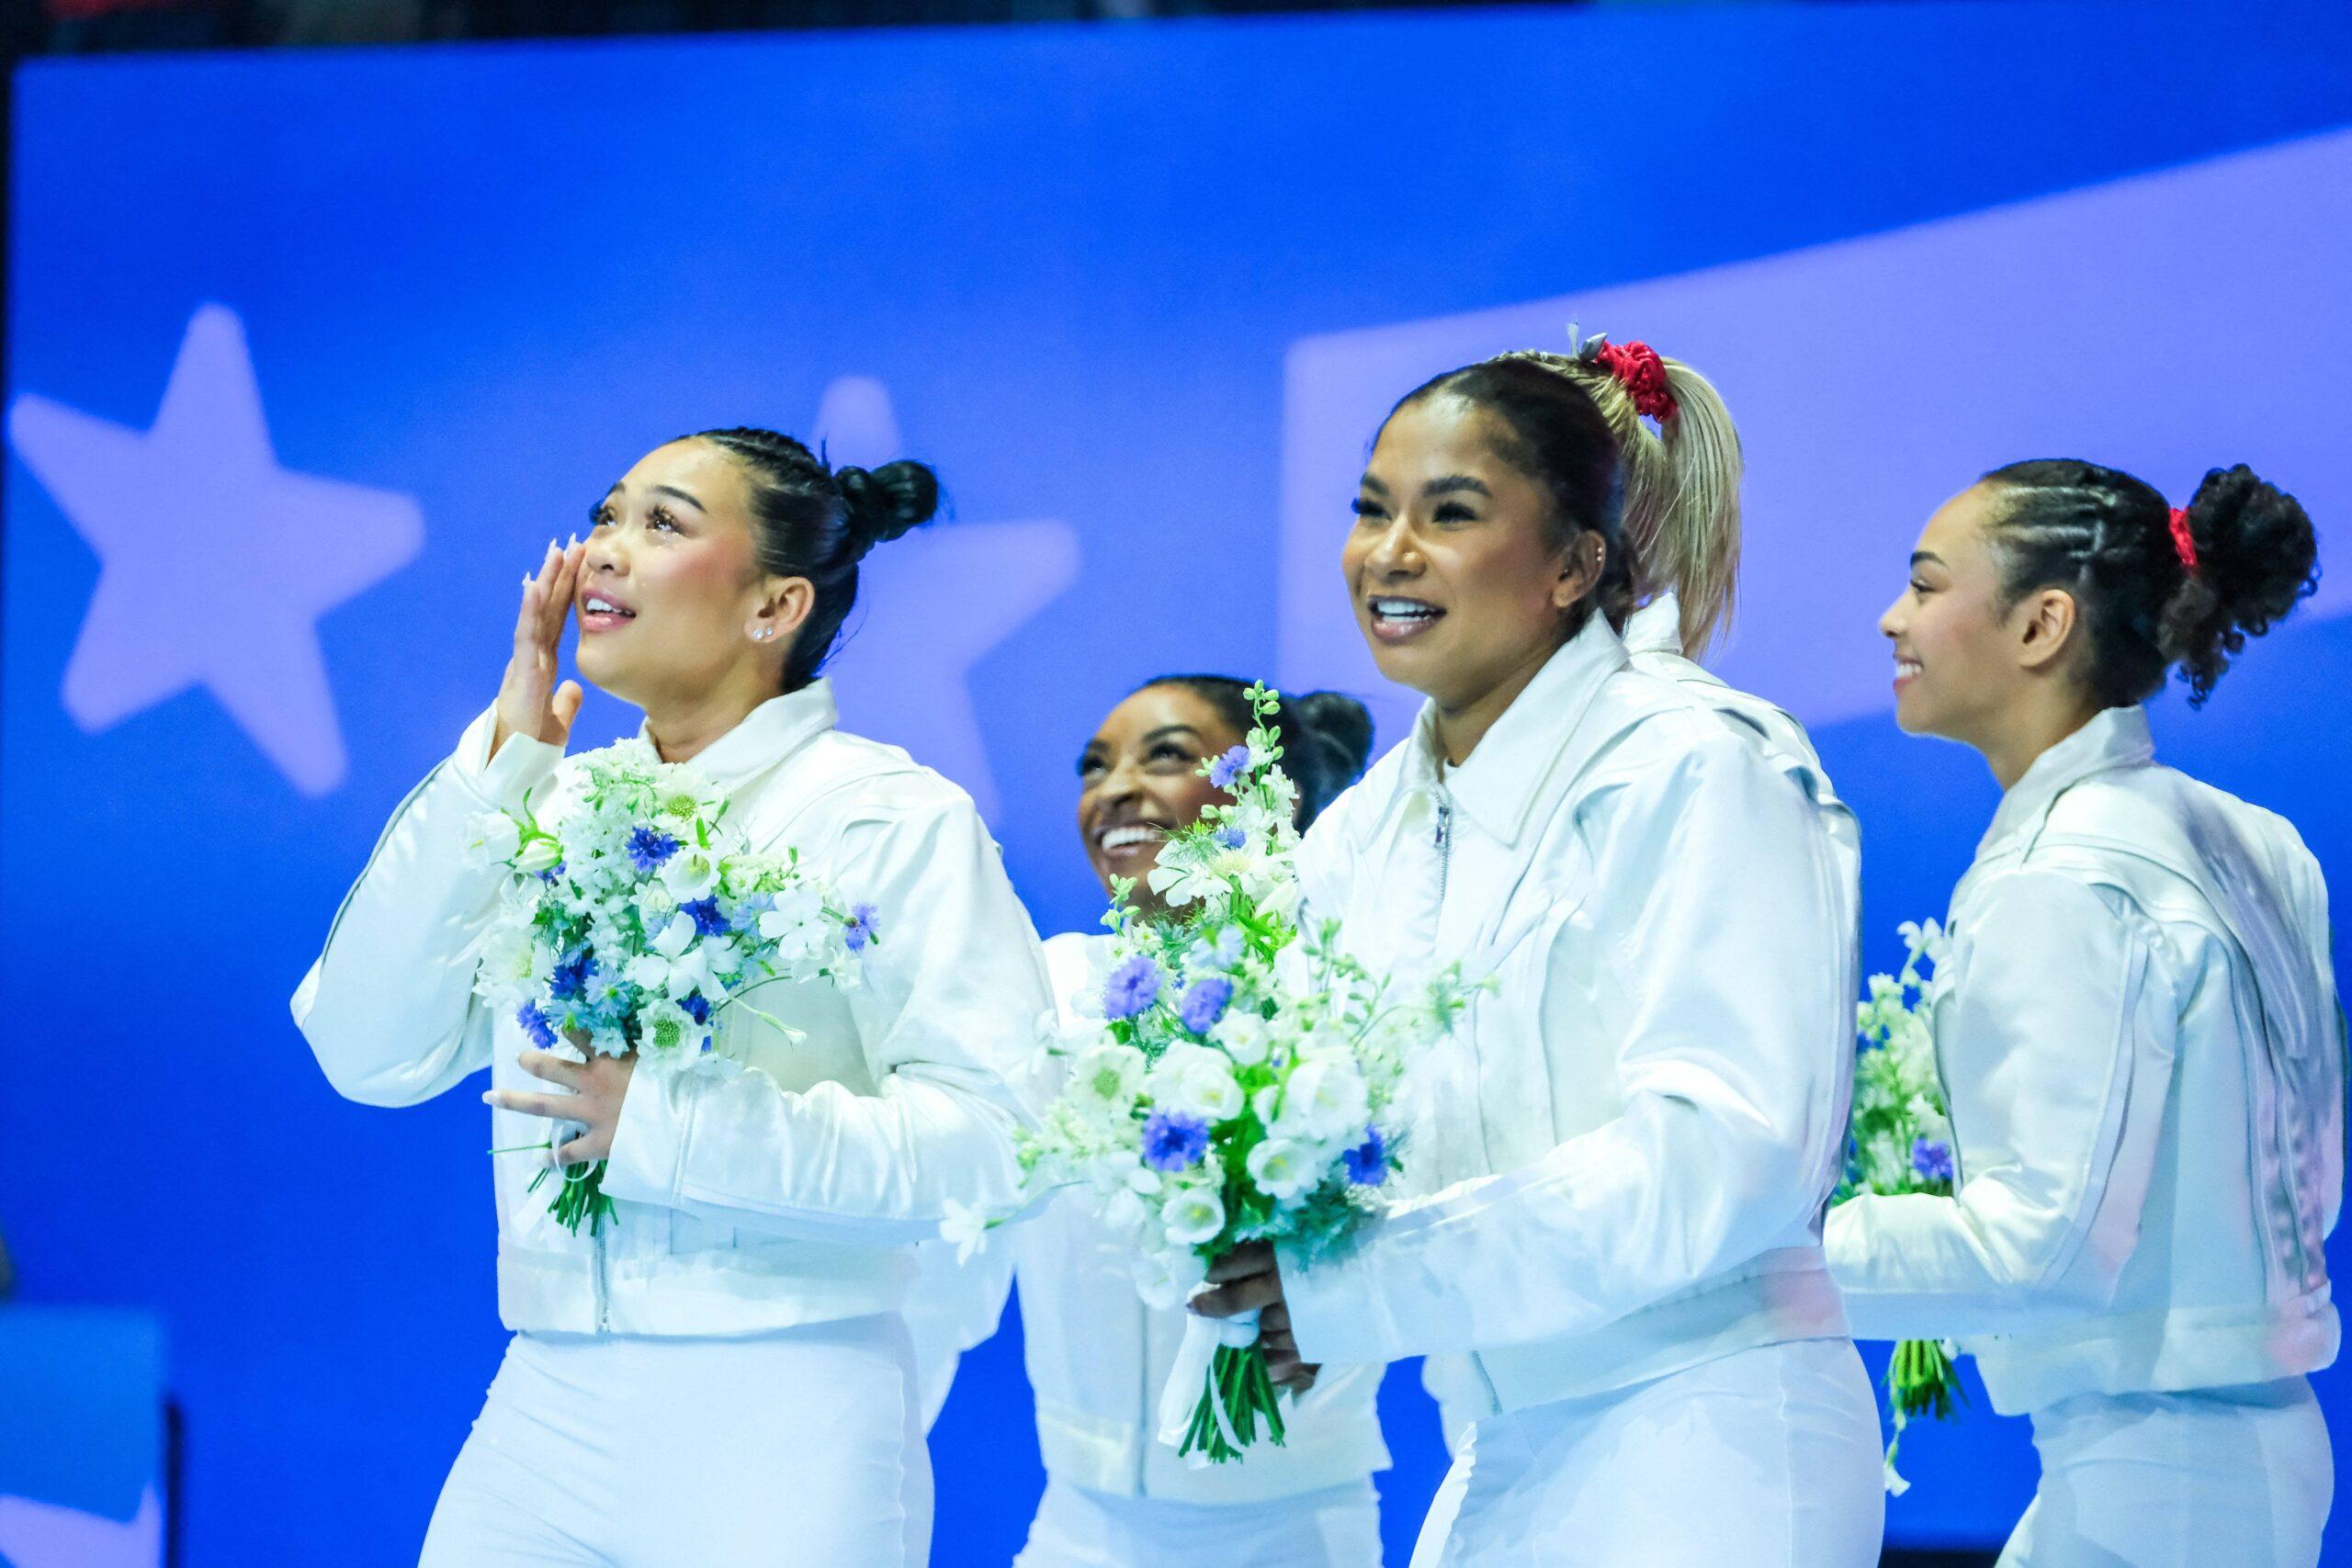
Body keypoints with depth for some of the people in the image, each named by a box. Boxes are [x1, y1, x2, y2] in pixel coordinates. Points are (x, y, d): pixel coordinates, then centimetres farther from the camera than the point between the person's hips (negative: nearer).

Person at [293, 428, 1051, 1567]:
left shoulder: (890, 817, -2)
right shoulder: (556, 808, 12)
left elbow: (982, 1131, -13)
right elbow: (369, 1053, 3)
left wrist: (669, 1122, -17)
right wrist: (494, 768, 1)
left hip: (780, 1432, -4)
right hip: (542, 1418, 5)